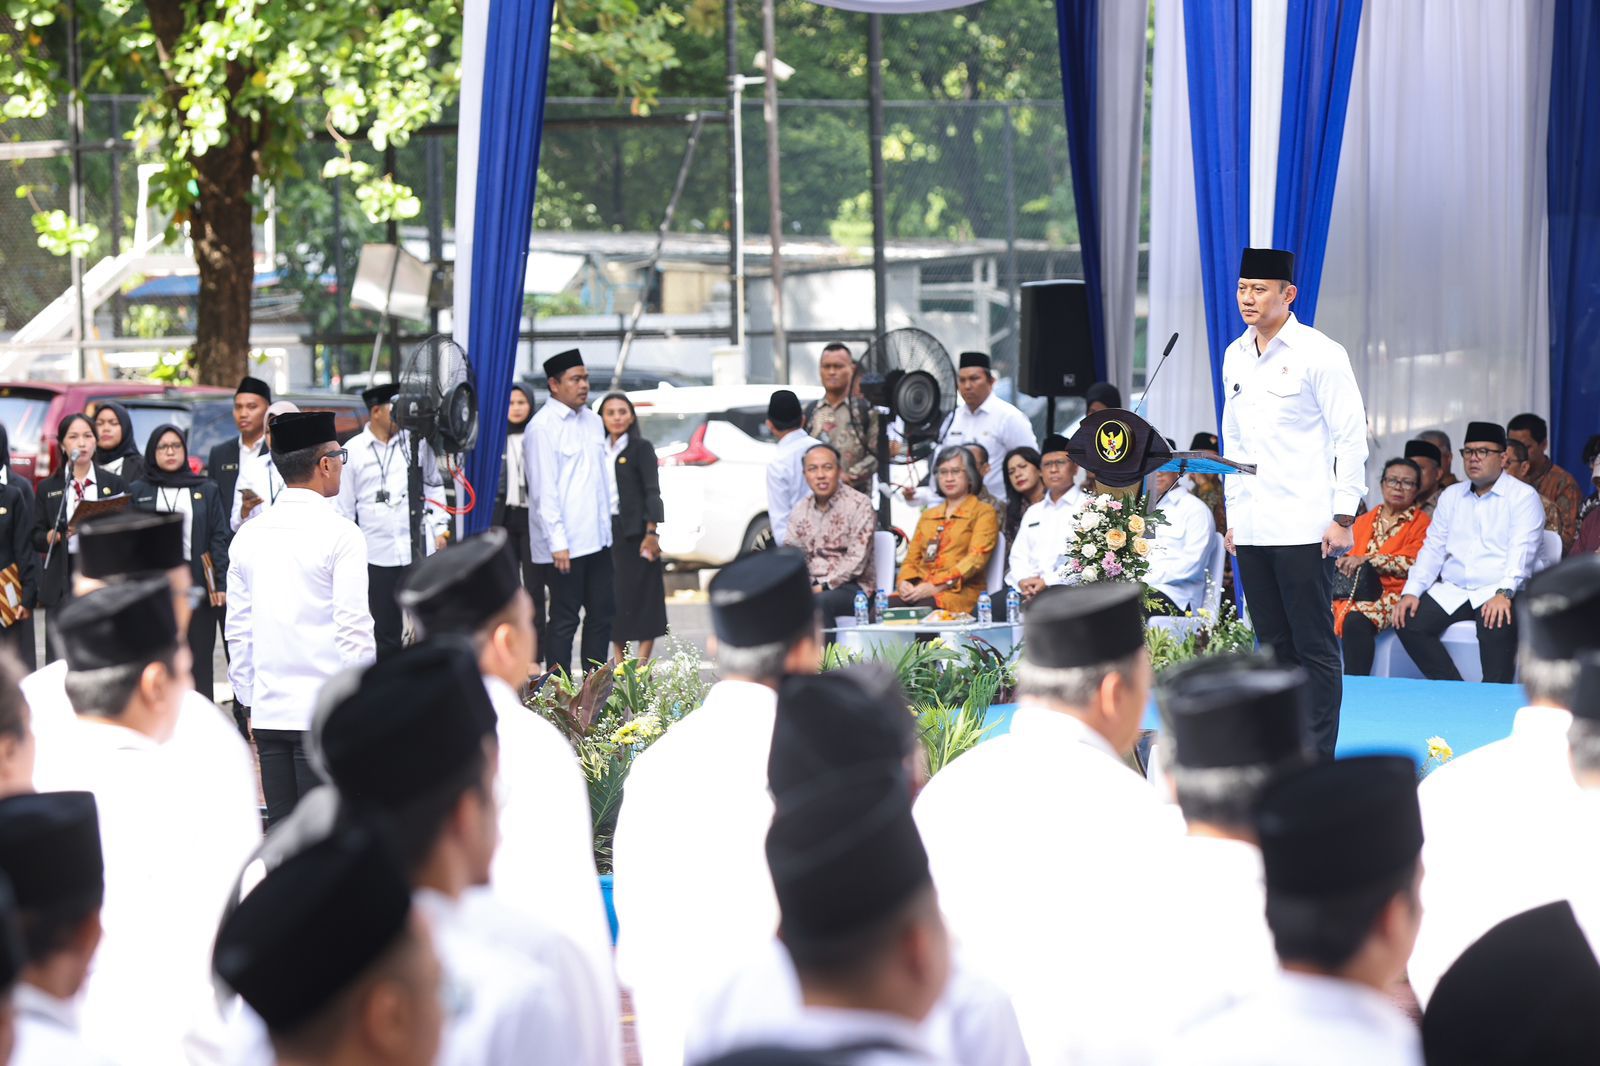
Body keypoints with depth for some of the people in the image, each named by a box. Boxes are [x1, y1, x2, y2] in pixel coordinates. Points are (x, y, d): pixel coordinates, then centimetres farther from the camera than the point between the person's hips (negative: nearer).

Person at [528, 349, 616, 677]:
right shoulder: (543, 427, -12)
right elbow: (544, 490, -15)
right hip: (566, 545, -8)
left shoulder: (592, 421, 12)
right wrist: (557, 542, -18)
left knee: (602, 613, 10)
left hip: (598, 538, 8)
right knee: (564, 620, -2)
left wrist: (611, 511, 16)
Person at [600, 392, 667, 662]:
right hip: (605, 529, 5)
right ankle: (619, 667, 11)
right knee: (613, 599, 5)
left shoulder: (641, 448, -2)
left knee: (641, 597, -3)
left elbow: (652, 492, -8)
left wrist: (651, 533, -16)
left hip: (634, 530, -4)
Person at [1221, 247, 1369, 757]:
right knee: (1273, 645, 10)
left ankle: (1318, 758, -3)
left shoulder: (1319, 354, -6)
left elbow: (1351, 438, -7)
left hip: (1303, 527, -7)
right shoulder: (1235, 356, 13)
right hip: (1252, 528, 7)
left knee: (1315, 646, -4)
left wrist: (1342, 517, -12)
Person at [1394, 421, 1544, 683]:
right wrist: (1411, 591, -2)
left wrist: (1504, 593, -28)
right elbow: (1433, 548, 14)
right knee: (1408, 621, -18)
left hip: (1497, 592, -6)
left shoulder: (1523, 497, 1)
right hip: (1450, 591, 6)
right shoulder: (1451, 496, 19)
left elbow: (1522, 551, -12)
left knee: (1497, 625, -36)